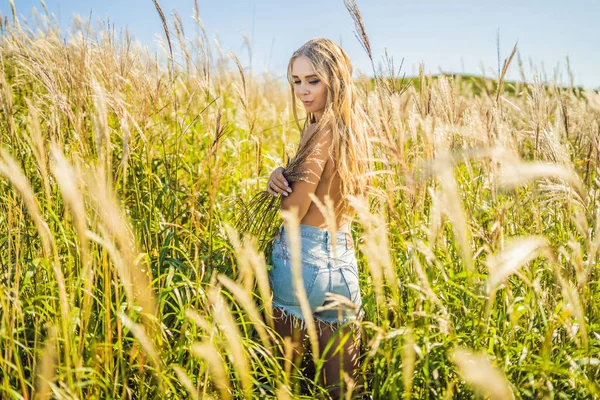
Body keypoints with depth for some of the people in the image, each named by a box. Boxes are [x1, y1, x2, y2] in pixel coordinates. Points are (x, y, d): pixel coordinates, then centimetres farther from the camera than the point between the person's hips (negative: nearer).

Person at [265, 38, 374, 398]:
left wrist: (280, 179, 2)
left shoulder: (321, 129, -15)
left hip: (302, 254, -7)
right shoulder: (357, 127, 8)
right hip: (344, 257, 7)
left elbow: (293, 211, -16)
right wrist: (281, 174, -4)